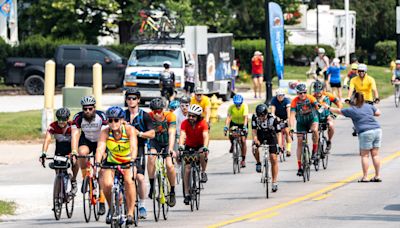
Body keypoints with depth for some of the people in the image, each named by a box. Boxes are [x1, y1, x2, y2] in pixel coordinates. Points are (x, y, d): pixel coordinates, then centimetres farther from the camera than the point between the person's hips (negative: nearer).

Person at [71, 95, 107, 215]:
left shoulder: (101, 116, -28)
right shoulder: (78, 117, -23)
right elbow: (75, 134, -31)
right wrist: (74, 151, -45)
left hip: (100, 142, -1)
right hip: (86, 140, 1)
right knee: (82, 153, -33)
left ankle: (102, 202, -1)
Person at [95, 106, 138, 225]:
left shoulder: (129, 130, -23)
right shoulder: (105, 132, -20)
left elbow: (134, 147, -36)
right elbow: (100, 148, -33)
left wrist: (132, 161, -54)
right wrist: (97, 164, -50)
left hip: (128, 162, -1)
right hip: (111, 162, 1)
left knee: (129, 181, -29)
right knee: (106, 184, -23)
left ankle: (130, 212, -18)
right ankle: (111, 208, 5)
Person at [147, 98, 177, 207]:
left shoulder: (170, 116, -26)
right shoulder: (149, 117, -22)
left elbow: (172, 133, -34)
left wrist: (170, 149, -47)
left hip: (167, 142, -1)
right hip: (155, 141, 1)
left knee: (169, 165, -19)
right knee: (151, 157, -31)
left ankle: (172, 192, 1)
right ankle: (152, 186, -21)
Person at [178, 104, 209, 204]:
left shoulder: (202, 123, -24)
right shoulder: (185, 123, -21)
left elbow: (206, 136, -36)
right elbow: (182, 135, -34)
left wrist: (205, 147, -53)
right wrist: (181, 145, -53)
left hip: (200, 146, -1)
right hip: (189, 146, 1)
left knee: (202, 154, -37)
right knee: (187, 168, -9)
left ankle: (203, 172, -12)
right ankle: (187, 193, -3)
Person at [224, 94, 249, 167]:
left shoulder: (245, 106, -26)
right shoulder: (231, 107, -23)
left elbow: (245, 117, -36)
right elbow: (228, 117, -33)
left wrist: (245, 127, -50)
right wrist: (226, 126, -48)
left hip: (242, 124, -1)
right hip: (234, 122, 1)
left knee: (243, 140, -12)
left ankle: (243, 159, -3)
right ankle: (232, 144, 8)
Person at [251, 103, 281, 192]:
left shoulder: (273, 118, -28)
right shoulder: (255, 117, -23)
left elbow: (278, 132, -24)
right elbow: (254, 130, -25)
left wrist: (279, 145, -35)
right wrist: (255, 139, -44)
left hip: (271, 137, -1)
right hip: (260, 136, 1)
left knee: (274, 159, -8)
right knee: (255, 148, -30)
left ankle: (274, 181, 0)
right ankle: (258, 163, 0)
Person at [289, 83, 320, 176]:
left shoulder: (310, 98, -19)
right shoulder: (294, 101, -20)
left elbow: (317, 106, -29)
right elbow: (292, 115, -27)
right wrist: (291, 127, -39)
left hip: (312, 118, -1)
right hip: (301, 122, 1)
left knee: (315, 130, -34)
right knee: (300, 142, -5)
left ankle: (314, 151, -14)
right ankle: (300, 167, 0)